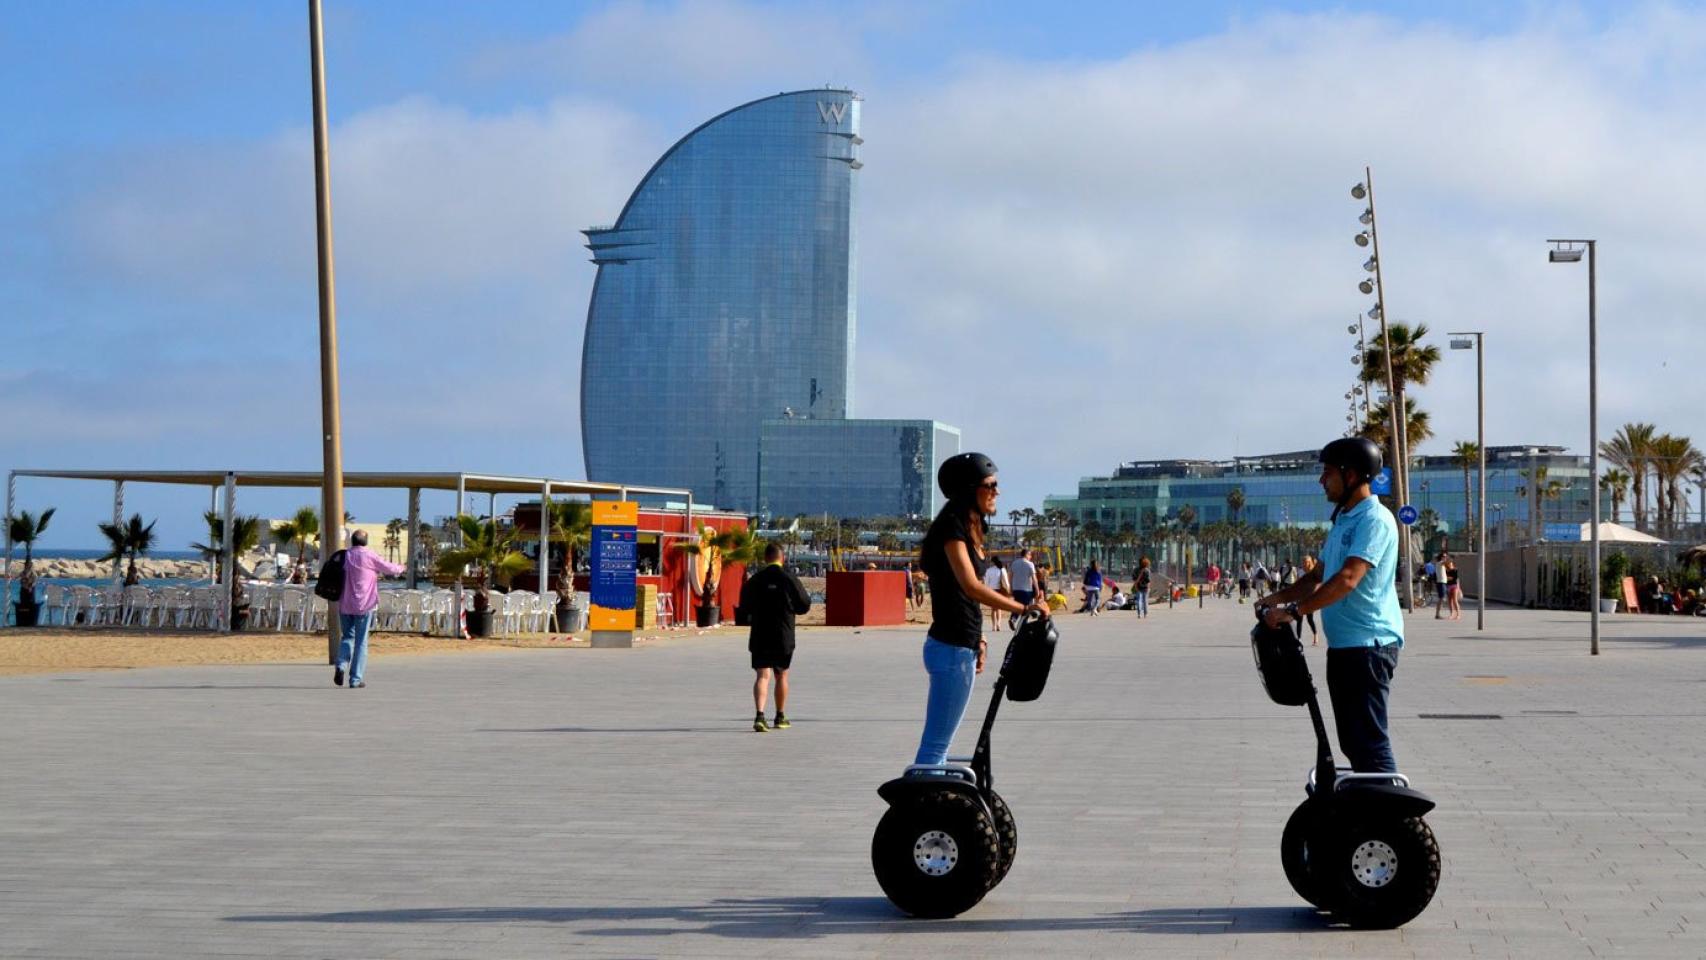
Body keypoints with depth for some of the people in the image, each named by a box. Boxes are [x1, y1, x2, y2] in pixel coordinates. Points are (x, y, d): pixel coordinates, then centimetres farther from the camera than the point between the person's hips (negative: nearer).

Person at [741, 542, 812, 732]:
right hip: (784, 636, 0)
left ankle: (759, 715, -24)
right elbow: (804, 605, 1)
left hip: (759, 636, 0)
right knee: (781, 675, 15)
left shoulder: (755, 580, -1)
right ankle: (780, 718, 25)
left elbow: (744, 607, 7)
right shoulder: (789, 578, -5)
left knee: (762, 676, -4)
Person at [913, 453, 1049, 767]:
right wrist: (1023, 608, -29)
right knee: (935, 744, -8)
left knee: (939, 743, 14)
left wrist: (978, 639, 18)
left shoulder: (967, 529, 14)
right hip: (951, 649, -10)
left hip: (963, 647, 10)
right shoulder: (952, 528, -16)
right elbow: (971, 587, -28)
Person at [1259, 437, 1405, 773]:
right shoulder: (1343, 520, 18)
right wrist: (1278, 599, 11)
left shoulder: (1374, 519, -14)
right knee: (1353, 741, 13)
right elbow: (1319, 576, 25)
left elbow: (1347, 580, -24)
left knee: (1370, 740, -11)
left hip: (1369, 644, -10)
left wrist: (1293, 610, -25)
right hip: (1342, 645, 10)